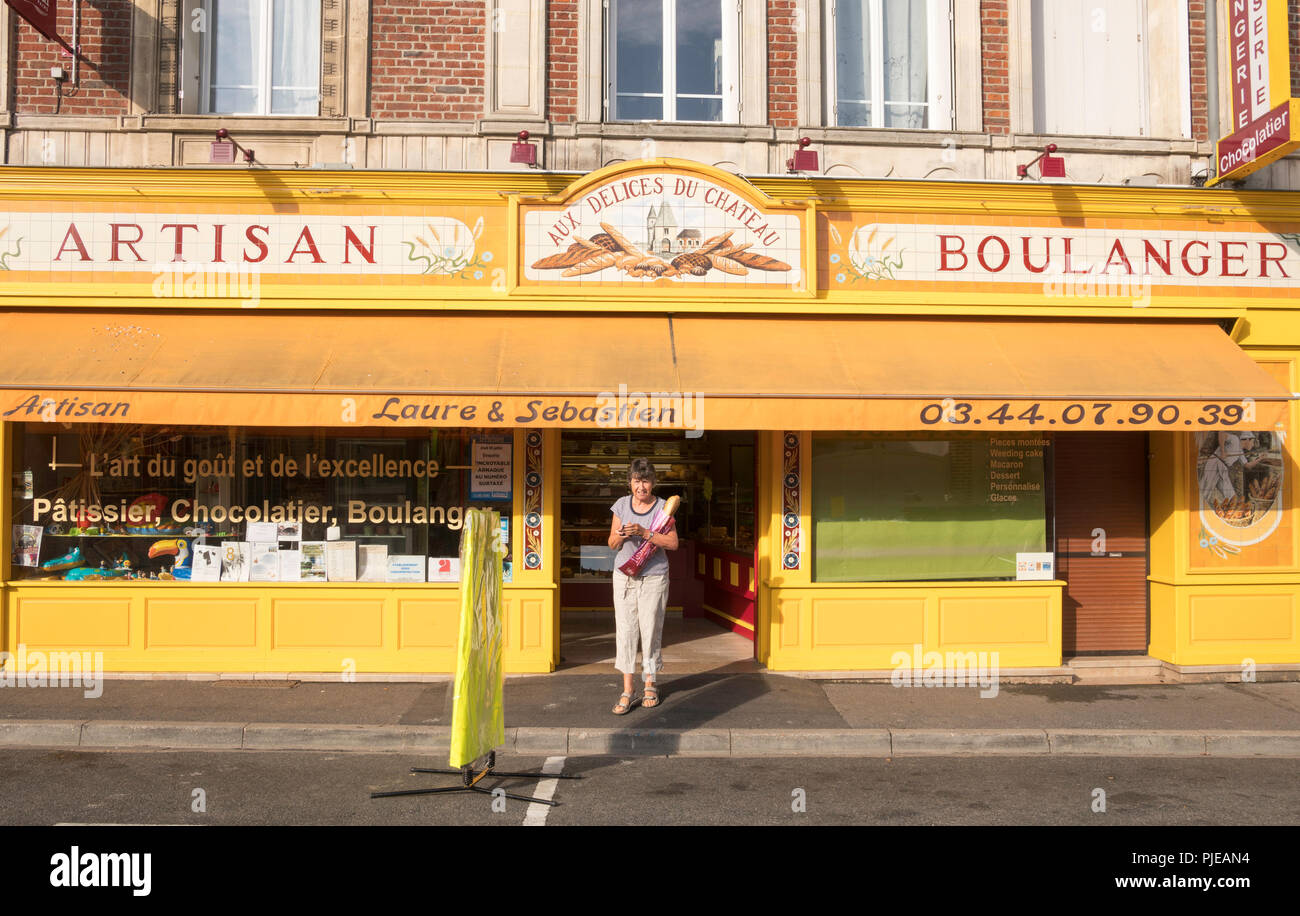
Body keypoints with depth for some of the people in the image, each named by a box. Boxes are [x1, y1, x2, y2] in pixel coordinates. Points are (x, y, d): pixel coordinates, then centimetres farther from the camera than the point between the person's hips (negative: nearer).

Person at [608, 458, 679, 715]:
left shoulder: (662, 507, -4)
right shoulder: (622, 505, 3)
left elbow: (673, 543, -12)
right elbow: (612, 544, 7)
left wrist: (644, 532, -22)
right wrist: (620, 536, -16)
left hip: (654, 578, -2)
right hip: (624, 576, 2)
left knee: (651, 630, 2)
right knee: (625, 631, -1)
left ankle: (650, 684, 20)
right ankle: (627, 690, 5)